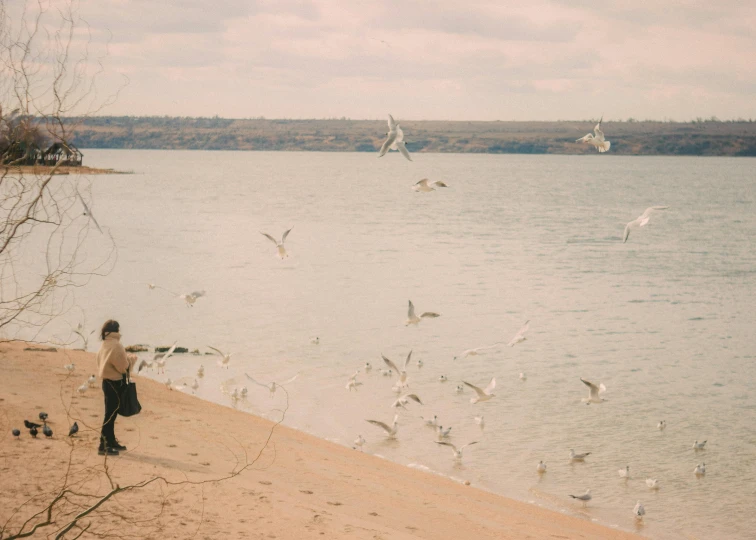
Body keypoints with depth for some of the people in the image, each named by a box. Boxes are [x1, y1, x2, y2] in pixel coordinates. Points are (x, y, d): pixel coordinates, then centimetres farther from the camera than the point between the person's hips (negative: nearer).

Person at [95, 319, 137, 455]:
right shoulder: (116, 346, -18)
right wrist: (132, 358, 1)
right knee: (110, 414, -6)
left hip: (107, 381, 9)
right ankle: (103, 445, -6)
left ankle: (111, 442, 27)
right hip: (114, 383, -9)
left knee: (111, 413, 18)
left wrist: (127, 357, 16)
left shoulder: (104, 346, 10)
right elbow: (123, 366, -18)